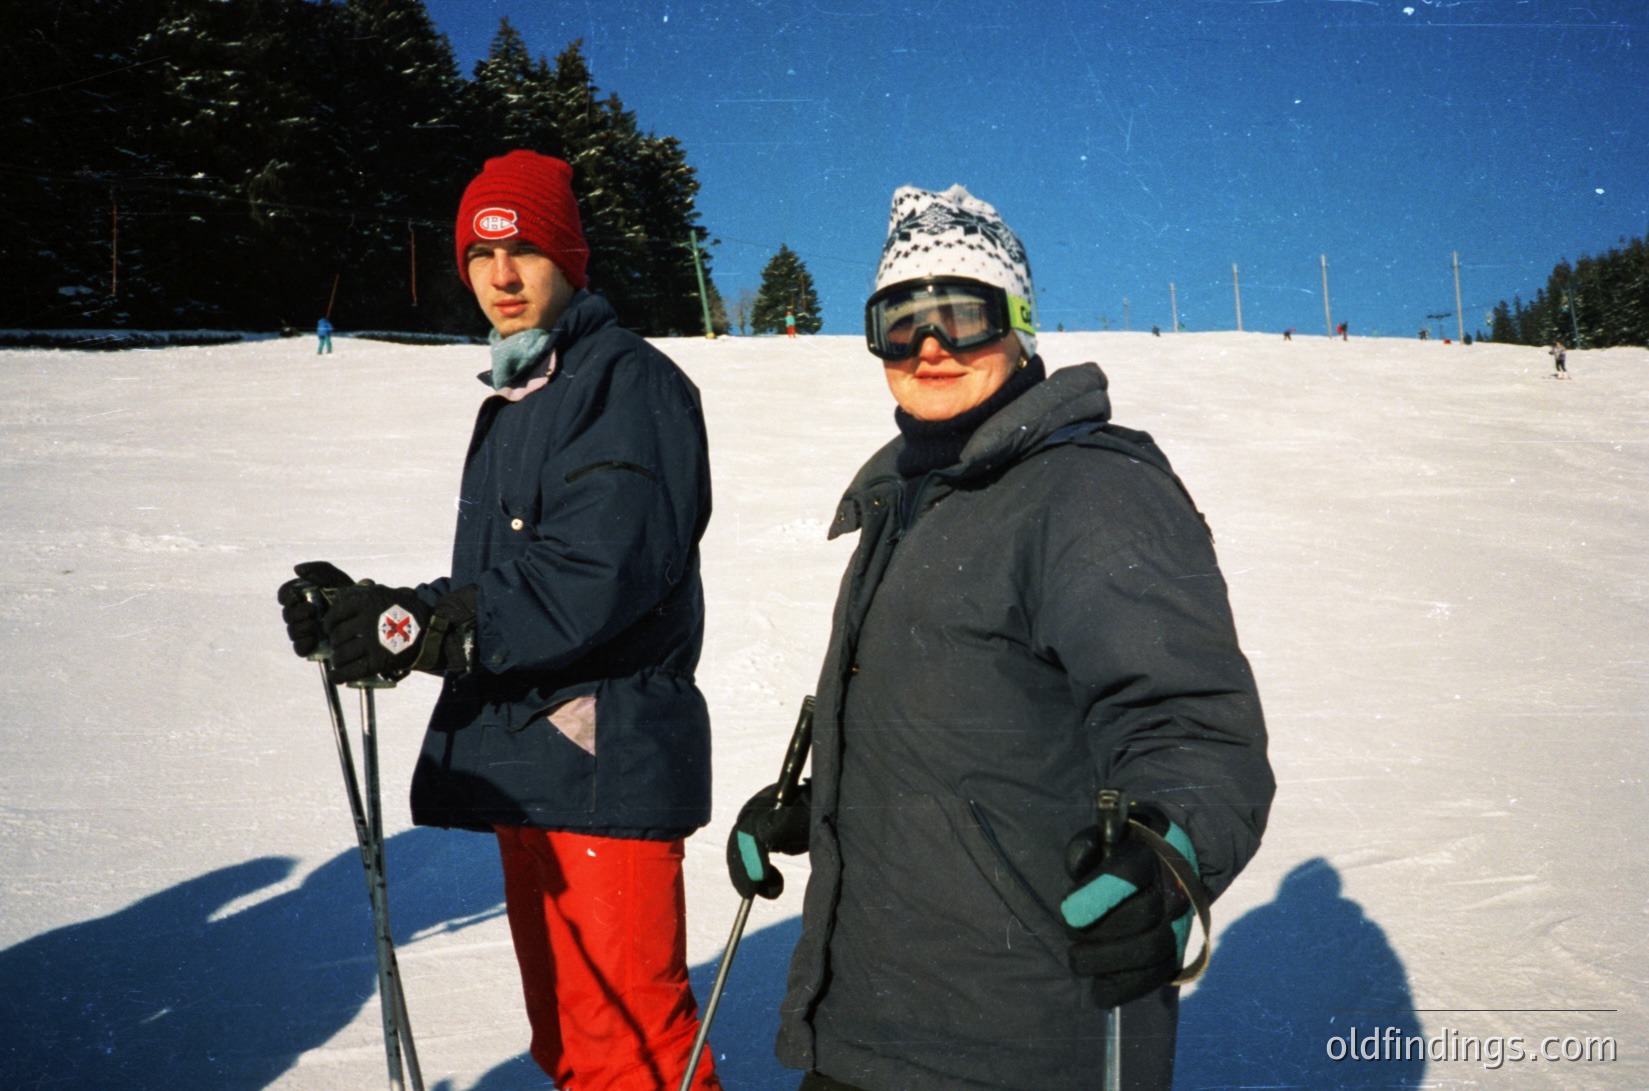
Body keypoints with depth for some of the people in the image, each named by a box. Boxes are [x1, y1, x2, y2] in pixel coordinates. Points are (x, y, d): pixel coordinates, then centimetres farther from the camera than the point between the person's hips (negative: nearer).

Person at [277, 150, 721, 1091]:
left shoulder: (628, 382, -9)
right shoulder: (513, 400, 20)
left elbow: (599, 574, -22)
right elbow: (493, 589, 17)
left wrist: (417, 628, -21)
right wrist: (371, 614, 0)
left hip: (606, 761, -9)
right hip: (522, 766, 9)